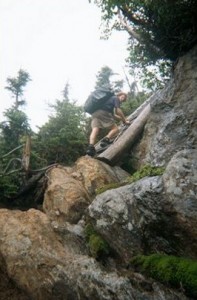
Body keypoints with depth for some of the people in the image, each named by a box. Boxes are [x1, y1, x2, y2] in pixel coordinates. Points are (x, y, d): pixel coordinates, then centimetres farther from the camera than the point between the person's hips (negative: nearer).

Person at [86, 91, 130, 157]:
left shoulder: (110, 98, 39)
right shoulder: (116, 98, 13)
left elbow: (113, 115, 40)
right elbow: (118, 111, 0)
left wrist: (122, 119, 40)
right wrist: (125, 120, 9)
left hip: (95, 113, 8)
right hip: (103, 113, -8)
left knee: (95, 130, -13)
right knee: (115, 129, -1)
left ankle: (91, 146, -36)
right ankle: (106, 139, -28)